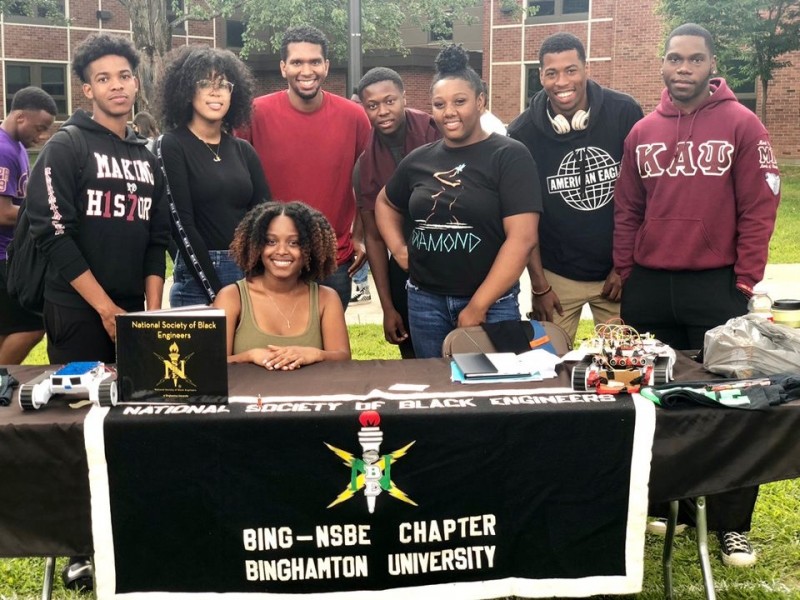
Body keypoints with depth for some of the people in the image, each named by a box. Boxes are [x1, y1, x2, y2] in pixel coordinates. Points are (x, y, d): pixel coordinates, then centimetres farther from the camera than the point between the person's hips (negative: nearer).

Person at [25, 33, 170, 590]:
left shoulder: (148, 157, 12)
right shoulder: (65, 147, -5)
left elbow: (157, 240, 12)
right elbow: (53, 233, -13)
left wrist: (153, 311, 0)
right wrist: (105, 307, -14)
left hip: (133, 315, 5)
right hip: (79, 313, -5)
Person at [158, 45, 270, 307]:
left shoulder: (243, 150, 10)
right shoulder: (172, 146, -4)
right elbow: (181, 222, -11)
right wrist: (216, 292, -15)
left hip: (251, 275, 4)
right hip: (198, 278, -4)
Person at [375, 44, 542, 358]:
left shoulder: (510, 156, -8)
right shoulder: (419, 160, 6)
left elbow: (522, 238, -15)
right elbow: (385, 203, 25)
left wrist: (478, 306, -16)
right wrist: (398, 249, 8)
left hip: (491, 303, -4)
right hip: (424, 300, 4)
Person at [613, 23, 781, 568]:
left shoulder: (742, 125, -3)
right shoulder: (643, 132, 8)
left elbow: (759, 207, -6)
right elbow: (628, 209, 11)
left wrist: (745, 281, -9)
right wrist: (624, 273, 6)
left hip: (716, 285, -4)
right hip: (648, 287, 4)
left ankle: (732, 525, 13)